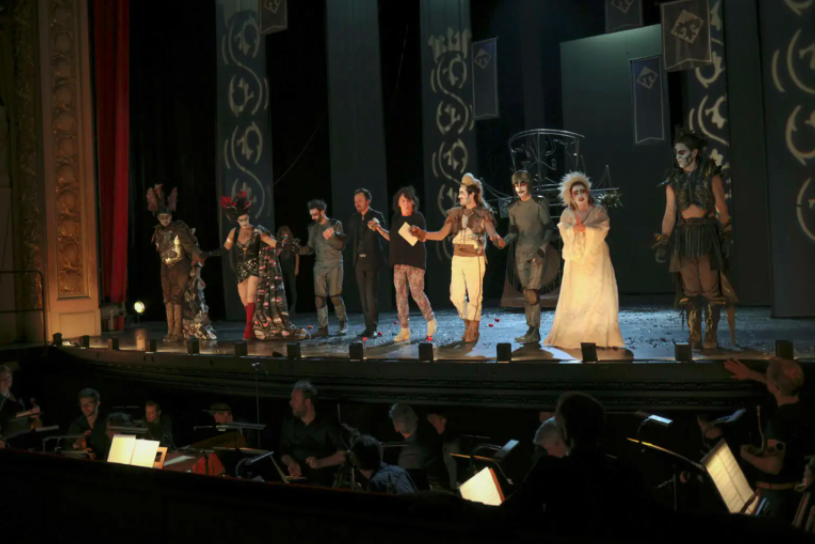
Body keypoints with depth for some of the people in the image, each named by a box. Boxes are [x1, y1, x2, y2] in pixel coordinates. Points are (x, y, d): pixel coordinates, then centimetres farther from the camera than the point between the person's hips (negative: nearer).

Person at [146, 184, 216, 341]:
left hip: (181, 267, -6)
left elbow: (191, 246, -16)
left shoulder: (179, 229, -13)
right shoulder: (158, 232, 6)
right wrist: (165, 261, 14)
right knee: (168, 298, 5)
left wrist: (196, 266, -21)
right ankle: (171, 331, 9)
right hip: (166, 268, 6)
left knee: (177, 297, -11)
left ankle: (178, 332, -9)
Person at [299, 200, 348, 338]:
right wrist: (299, 250, -7)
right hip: (319, 266, 4)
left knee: (334, 296, -8)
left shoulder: (335, 224, -1)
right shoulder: (312, 227, 10)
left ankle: (343, 323, 15)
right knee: (319, 297, -3)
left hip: (334, 265, -4)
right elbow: (310, 248, 11)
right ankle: (323, 328, 3)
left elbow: (341, 245, -7)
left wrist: (330, 237, -24)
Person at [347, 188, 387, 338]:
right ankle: (370, 326, 12)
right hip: (358, 261, 5)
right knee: (364, 296, 6)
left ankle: (371, 327, -5)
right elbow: (351, 239, 16)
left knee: (371, 295, -9)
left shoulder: (377, 216, -2)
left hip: (372, 261, -5)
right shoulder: (353, 218, 13)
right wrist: (354, 255, 4)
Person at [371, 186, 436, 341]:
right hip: (399, 261, 5)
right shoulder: (396, 218, 10)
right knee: (400, 295, 2)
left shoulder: (418, 217, -5)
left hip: (415, 260, -5)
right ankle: (404, 330, 6)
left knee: (417, 293, -6)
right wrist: (378, 228, 10)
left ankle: (431, 320, 18)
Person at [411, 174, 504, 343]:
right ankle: (469, 324, 27)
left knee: (474, 296, -1)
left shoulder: (483, 214, -5)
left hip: (475, 260, -5)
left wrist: (496, 238, -43)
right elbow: (441, 235, 5)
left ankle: (472, 331, 11)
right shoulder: (456, 213, 8)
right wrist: (422, 233, -7)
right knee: (456, 296, 6)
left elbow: (492, 233, -19)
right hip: (458, 259, 5)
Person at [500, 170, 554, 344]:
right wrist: (502, 242, -8)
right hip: (521, 253, 5)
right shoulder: (513, 207, 10)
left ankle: (533, 331, -8)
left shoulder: (540, 203, -4)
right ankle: (533, 331, 9)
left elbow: (548, 228, -4)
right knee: (527, 292, 4)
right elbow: (513, 233, 12)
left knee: (532, 291, -12)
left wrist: (541, 250, -14)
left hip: (537, 252, -5)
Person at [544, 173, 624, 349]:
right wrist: (574, 229, -26)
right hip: (576, 260, 0)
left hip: (597, 259, 0)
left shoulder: (599, 211, 5)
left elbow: (601, 231, -10)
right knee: (575, 298, -3)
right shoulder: (567, 214, 8)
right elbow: (565, 233, -7)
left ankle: (600, 336, 0)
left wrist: (584, 228, -20)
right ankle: (571, 335, 2)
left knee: (599, 297, -5)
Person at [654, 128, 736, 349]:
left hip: (708, 235, -3)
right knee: (689, 290, 4)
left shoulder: (710, 174, -3)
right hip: (684, 236, 3)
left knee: (711, 288, -1)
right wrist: (663, 242, -1)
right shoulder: (673, 179, 5)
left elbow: (721, 206, -2)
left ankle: (711, 337, 6)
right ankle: (694, 338, 10)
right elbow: (669, 213, 4)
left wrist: (726, 236, -5)